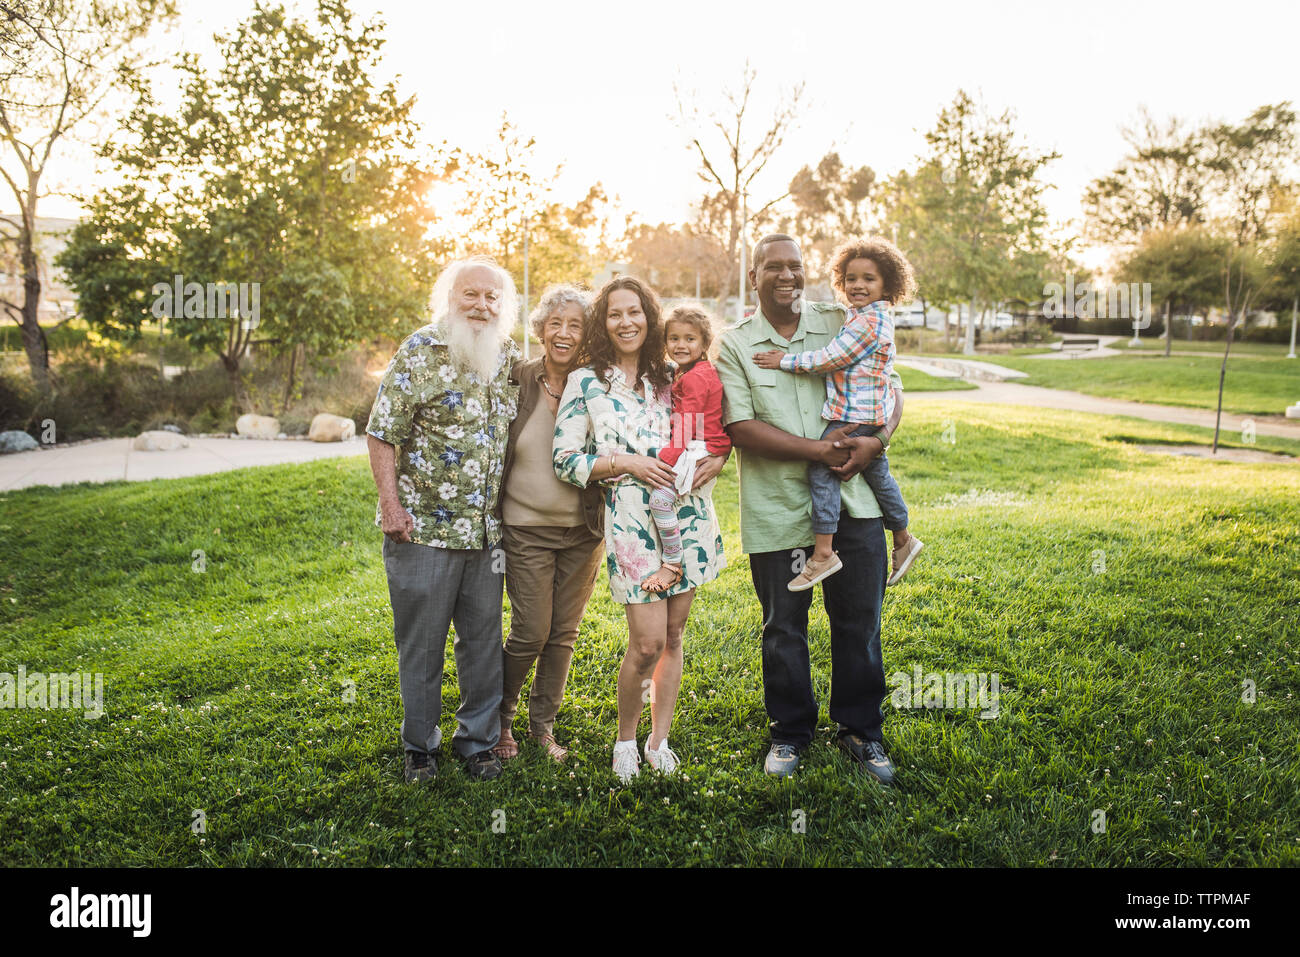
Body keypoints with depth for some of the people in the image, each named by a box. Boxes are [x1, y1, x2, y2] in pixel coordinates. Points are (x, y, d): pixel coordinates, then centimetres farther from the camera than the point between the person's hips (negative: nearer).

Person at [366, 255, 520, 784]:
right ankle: (419, 746, 24)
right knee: (420, 641, 7)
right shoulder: (421, 350, -7)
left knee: (484, 638, 11)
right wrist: (391, 503, -15)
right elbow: (382, 431, -8)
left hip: (487, 528, 5)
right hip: (423, 526, -4)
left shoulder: (510, 356, 8)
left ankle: (478, 739, 27)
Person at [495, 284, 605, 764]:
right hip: (528, 528, -2)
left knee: (564, 633, 10)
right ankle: (499, 716, 24)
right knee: (532, 632, -2)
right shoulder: (516, 380, -6)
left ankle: (543, 724, 29)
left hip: (584, 530, 2)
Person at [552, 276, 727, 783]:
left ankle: (659, 741, 25)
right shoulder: (585, 383, 1)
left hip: (688, 514, 4)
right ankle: (625, 739, 18)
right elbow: (565, 459, -3)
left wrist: (718, 457, 0)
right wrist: (625, 463, -14)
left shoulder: (671, 376, 12)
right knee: (648, 642, -7)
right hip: (631, 520, -4)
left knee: (673, 635, 10)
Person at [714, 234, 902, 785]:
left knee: (860, 622, 9)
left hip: (852, 501, 2)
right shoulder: (735, 346, -1)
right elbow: (741, 428, -10)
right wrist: (819, 450, -18)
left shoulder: (843, 326, 6)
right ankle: (790, 733, 29)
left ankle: (860, 730, 28)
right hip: (777, 509, -2)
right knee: (784, 628, 10)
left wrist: (876, 441, -13)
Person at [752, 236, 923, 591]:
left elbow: (829, 359, -18)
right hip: (870, 415, 11)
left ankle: (822, 552, -12)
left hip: (854, 415, -11)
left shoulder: (870, 321, -17)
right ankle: (903, 539, 33)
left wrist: (785, 361, -12)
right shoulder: (865, 317, 16)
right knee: (877, 473, 19)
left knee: (822, 469, -11)